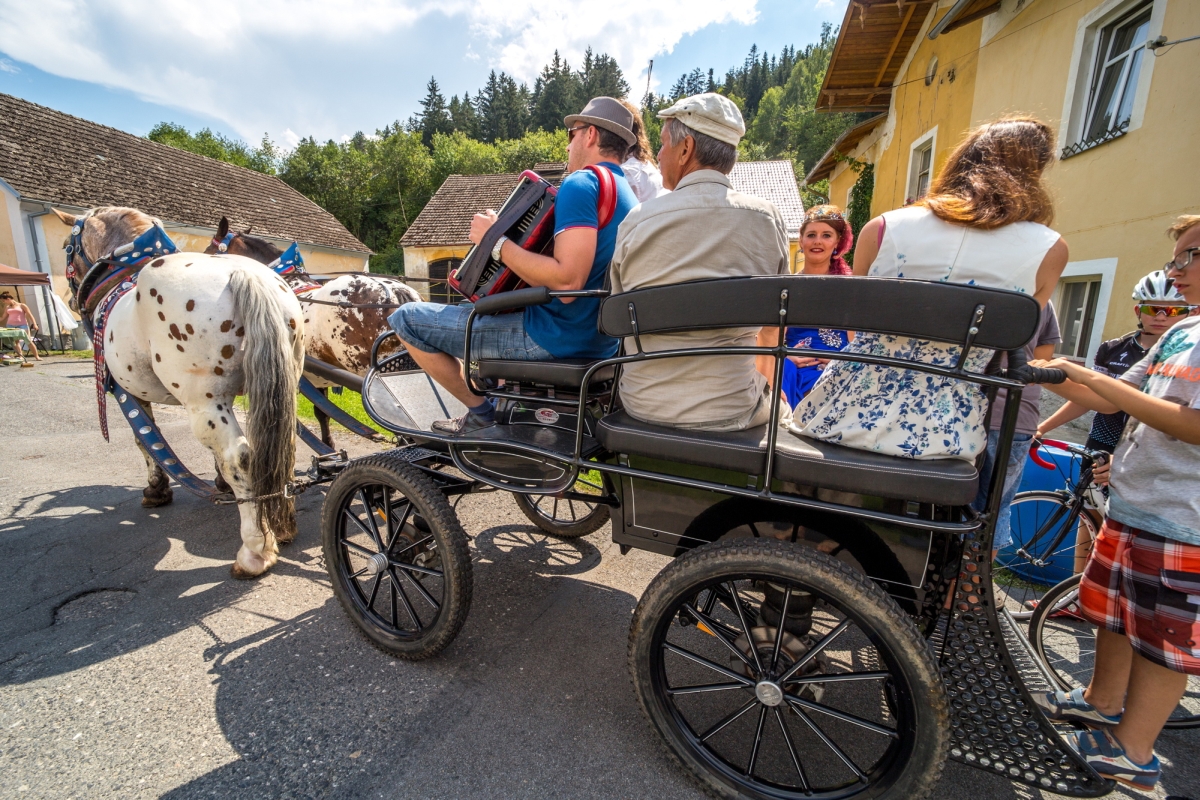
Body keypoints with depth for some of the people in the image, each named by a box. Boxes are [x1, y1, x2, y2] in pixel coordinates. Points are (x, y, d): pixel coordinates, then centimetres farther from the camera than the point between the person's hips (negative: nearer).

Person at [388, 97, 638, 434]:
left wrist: (497, 242, -16)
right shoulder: (629, 198, 15)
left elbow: (566, 281, -27)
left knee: (406, 318, -4)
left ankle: (484, 412, 2)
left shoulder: (582, 183, -14)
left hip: (555, 339, -10)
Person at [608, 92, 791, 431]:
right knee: (777, 399, 32)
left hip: (644, 408, 0)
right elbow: (771, 329, 8)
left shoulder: (638, 220, -7)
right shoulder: (768, 218, -3)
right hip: (734, 411, 1)